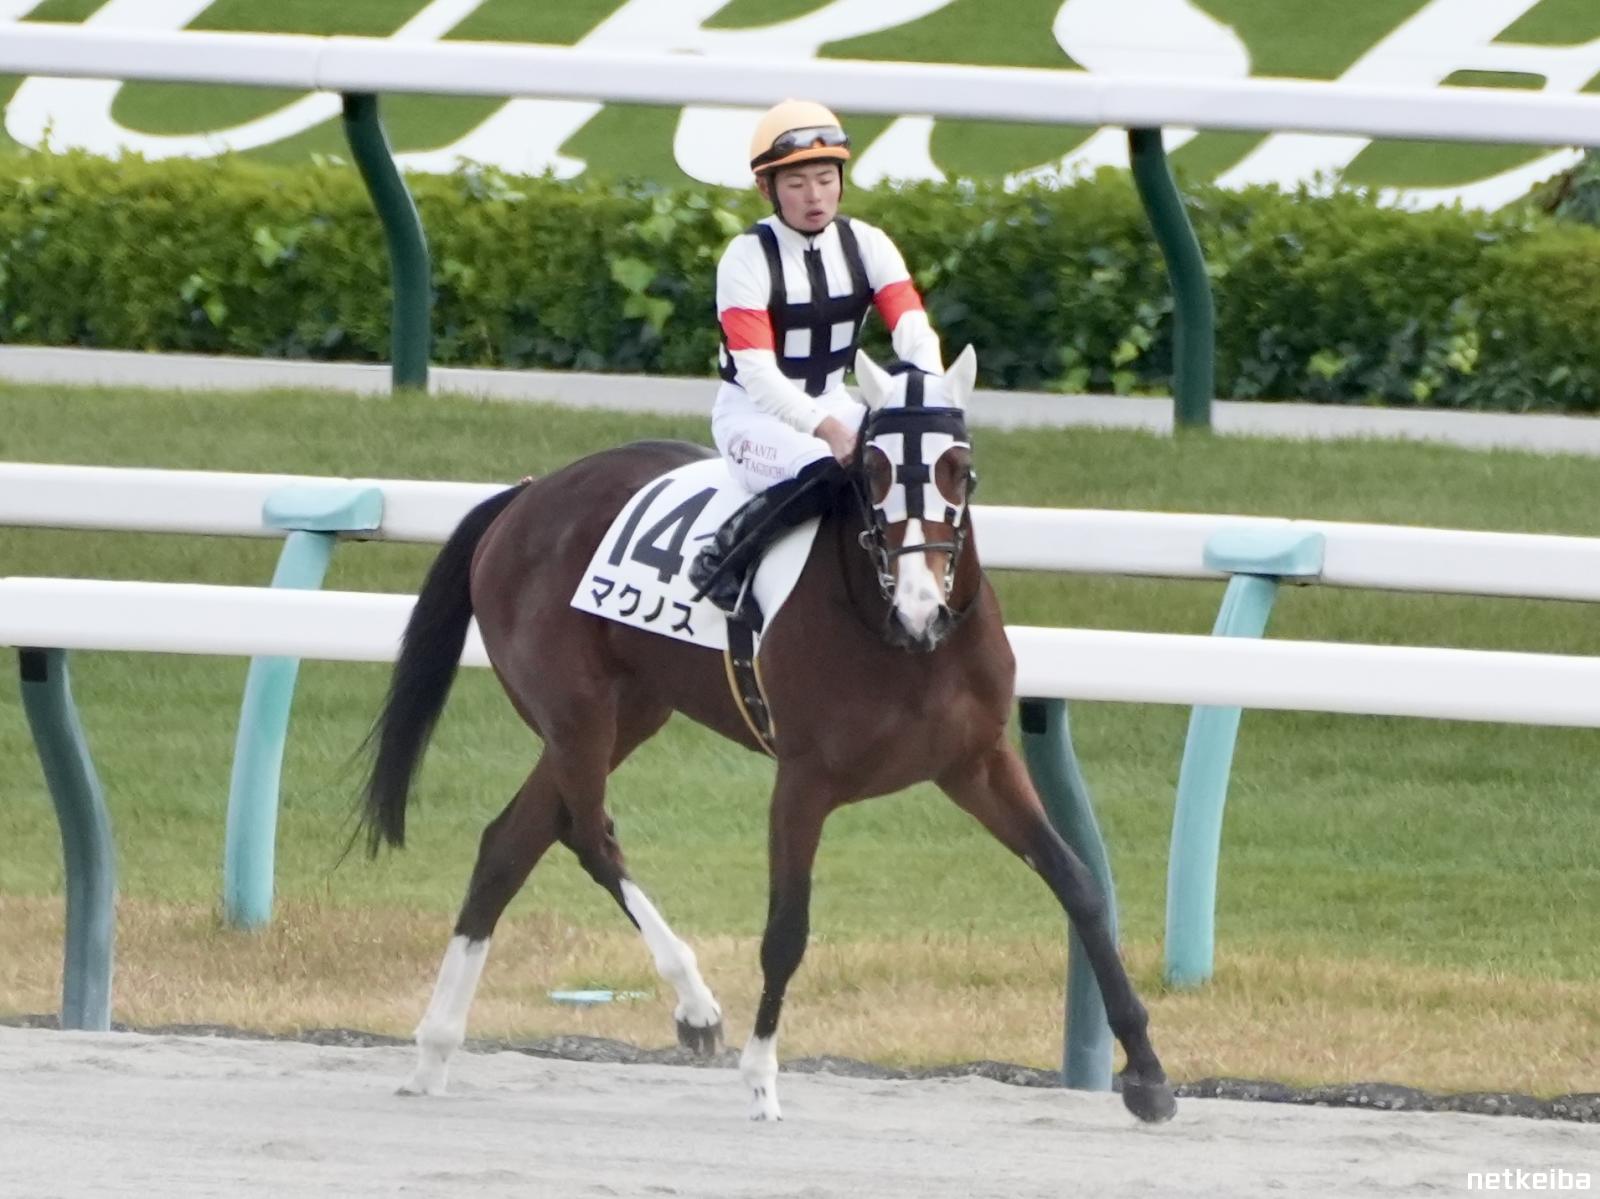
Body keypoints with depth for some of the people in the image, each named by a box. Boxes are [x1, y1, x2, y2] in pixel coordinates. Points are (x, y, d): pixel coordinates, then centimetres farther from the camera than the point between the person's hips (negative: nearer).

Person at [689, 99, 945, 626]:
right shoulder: (749, 257, -16)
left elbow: (914, 331, -14)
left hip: (834, 404, 6)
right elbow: (757, 372, -25)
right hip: (753, 411, -5)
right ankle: (721, 560, -24)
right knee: (822, 467, -37)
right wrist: (827, 428, -39)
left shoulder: (865, 245, -1)